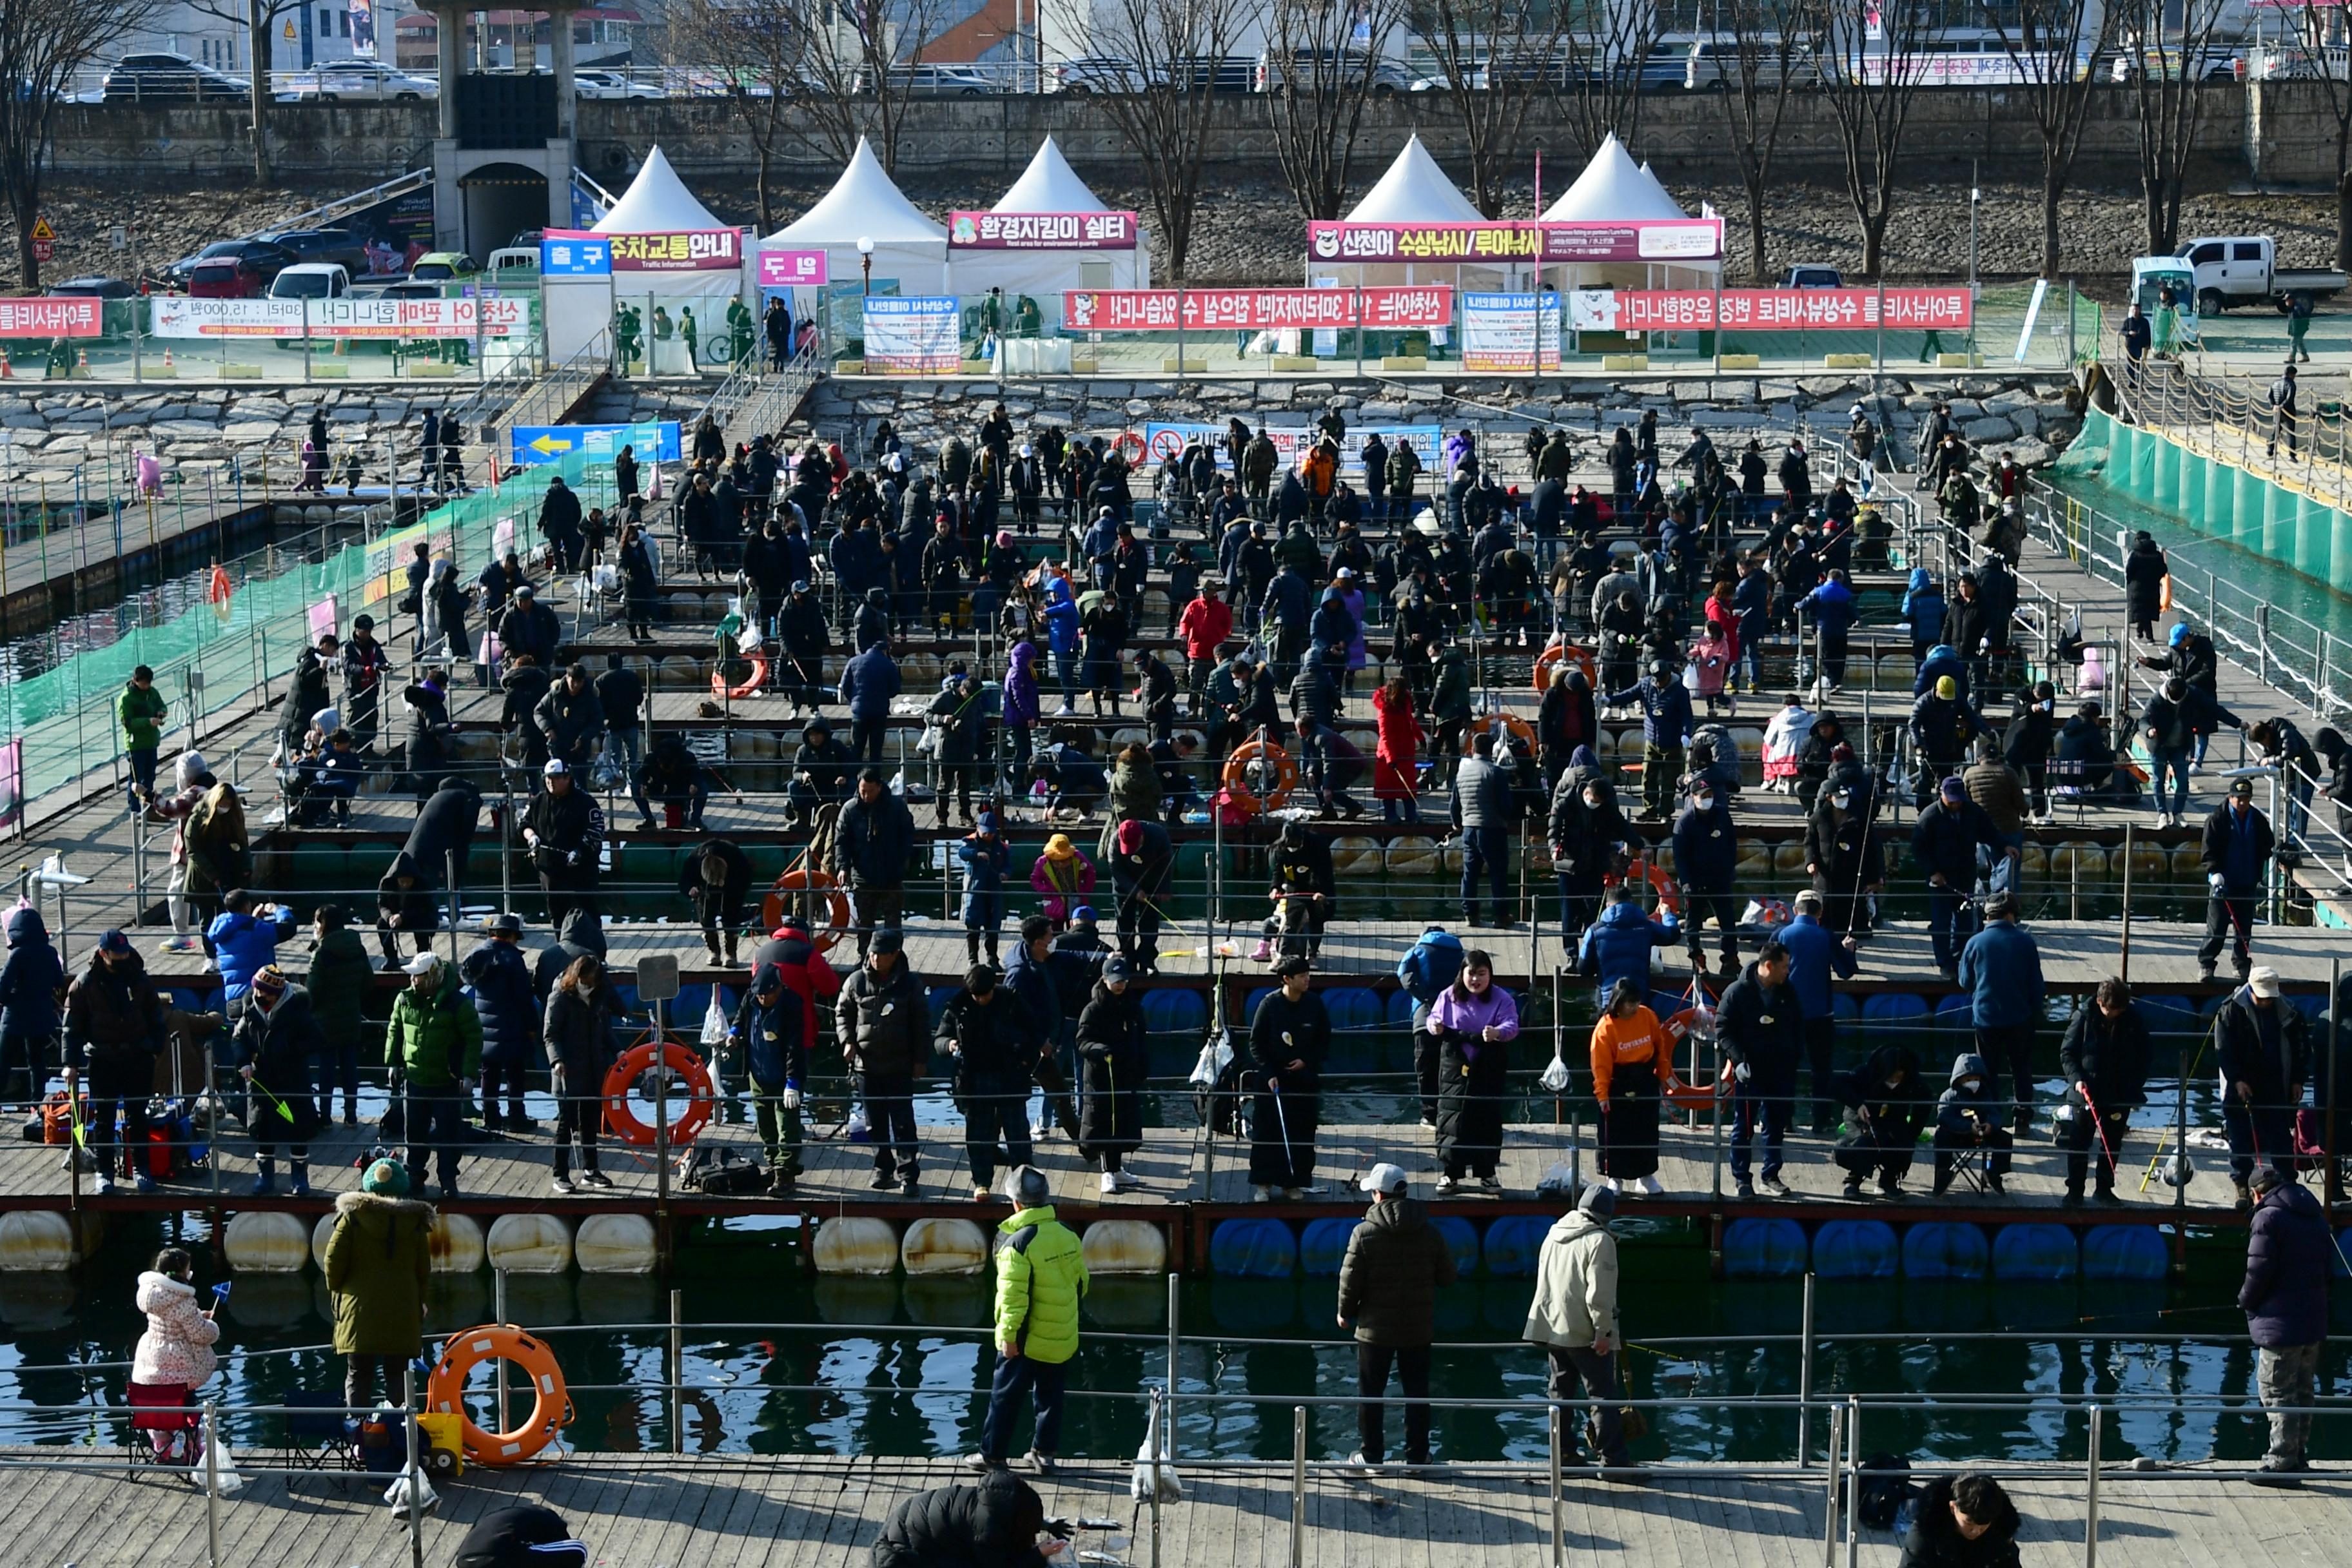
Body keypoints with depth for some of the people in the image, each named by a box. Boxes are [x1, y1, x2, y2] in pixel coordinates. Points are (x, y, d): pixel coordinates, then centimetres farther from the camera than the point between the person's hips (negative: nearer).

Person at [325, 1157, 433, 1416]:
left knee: (358, 1376, 4)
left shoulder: (352, 1217, -4)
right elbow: (424, 1271, 8)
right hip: (403, 1314, 1)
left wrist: (338, 1292, 13)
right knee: (397, 1376, 6)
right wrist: (419, 1307, 19)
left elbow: (334, 1261, -4)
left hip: (359, 1310, -1)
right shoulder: (415, 1222, 3)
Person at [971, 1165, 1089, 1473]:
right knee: (1050, 1395, 16)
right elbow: (1081, 1282, 9)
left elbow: (1013, 1296, -21)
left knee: (1006, 1397, 7)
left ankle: (993, 1454, 14)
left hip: (1026, 1340, -6)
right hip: (1063, 1339, 6)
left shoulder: (1017, 1244, -21)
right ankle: (1044, 1453, 22)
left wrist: (1009, 1335, -13)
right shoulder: (1067, 1234, 0)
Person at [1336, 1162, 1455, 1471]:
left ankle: (1371, 1454, 12)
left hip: (1376, 1329, -3)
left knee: (1371, 1393, 9)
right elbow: (1447, 1277, 5)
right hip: (1419, 1329, 3)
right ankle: (1417, 1455, 14)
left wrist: (1345, 1313, 6)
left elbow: (1351, 1280, -10)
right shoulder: (1429, 1233, -2)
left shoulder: (1364, 1233, -13)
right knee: (1417, 1391, 11)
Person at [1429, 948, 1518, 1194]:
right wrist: (1435, 1026, -17)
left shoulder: (1502, 999, -4)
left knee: (1488, 1120, 6)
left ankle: (1487, 1173, 19)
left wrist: (1498, 1033, -37)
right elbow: (1434, 1018, 8)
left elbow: (1512, 1026, -14)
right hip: (1455, 1069, 1)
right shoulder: (1449, 997, 2)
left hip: (1489, 1071, -1)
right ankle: (1451, 1172, 9)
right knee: (1452, 1119, -1)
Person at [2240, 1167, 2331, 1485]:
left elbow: (2259, 1270, -17)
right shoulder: (2316, 1216, 13)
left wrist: (2246, 1300, 0)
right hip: (2314, 1320, 8)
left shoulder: (2269, 1217, -12)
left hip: (2280, 1323, -8)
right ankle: (2296, 1456, 22)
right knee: (2303, 1393, 16)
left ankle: (2282, 1462, -5)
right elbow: (2328, 1266, 16)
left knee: (2278, 1393, -4)